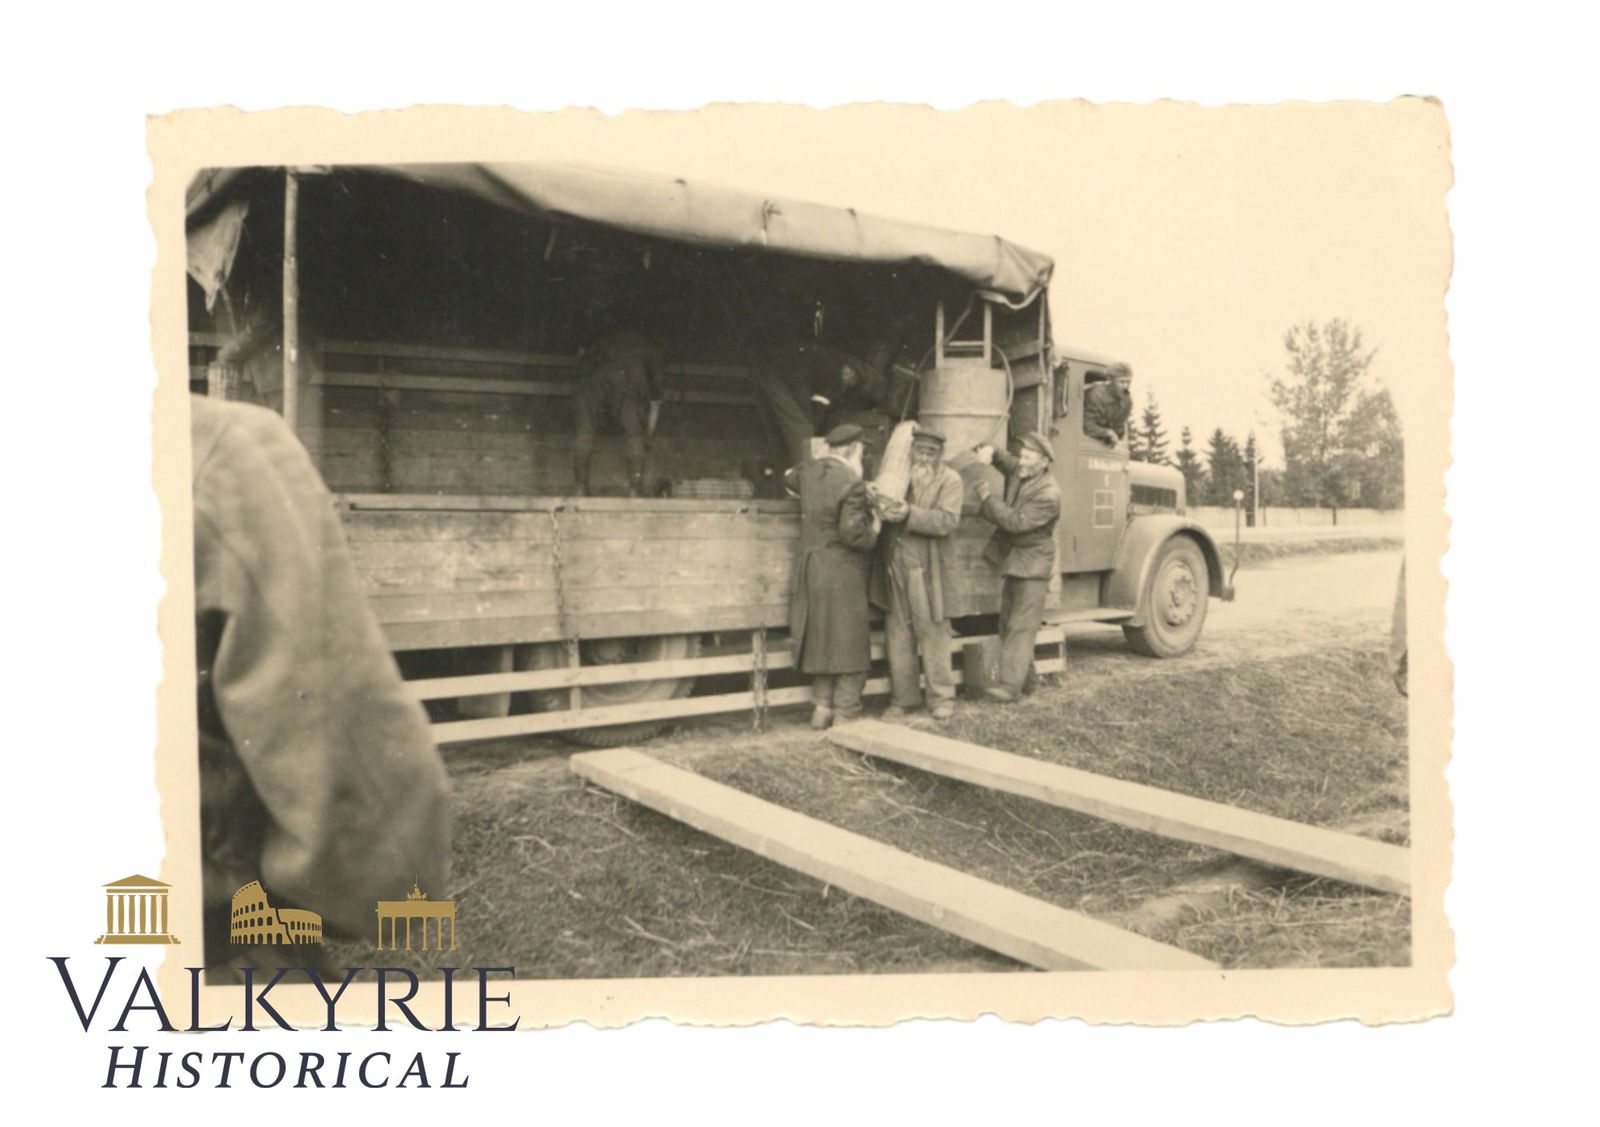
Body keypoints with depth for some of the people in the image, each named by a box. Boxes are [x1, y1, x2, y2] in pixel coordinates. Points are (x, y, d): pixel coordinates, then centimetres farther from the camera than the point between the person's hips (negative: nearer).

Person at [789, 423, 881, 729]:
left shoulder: (808, 472, 4)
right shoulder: (851, 483, -19)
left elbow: (791, 479, 29)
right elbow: (853, 534, -24)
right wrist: (873, 531, -3)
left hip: (811, 571, 8)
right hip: (842, 575, -8)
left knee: (821, 639, 18)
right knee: (848, 641, 3)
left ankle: (822, 706, 23)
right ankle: (845, 714, 8)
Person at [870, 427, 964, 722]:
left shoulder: (949, 479, 0)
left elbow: (947, 521, -13)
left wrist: (909, 514, -24)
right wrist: (881, 505, -10)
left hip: (926, 570, -4)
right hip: (893, 567, 4)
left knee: (933, 633, 2)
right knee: (897, 635, 8)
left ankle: (942, 697, 14)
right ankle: (902, 698, 19)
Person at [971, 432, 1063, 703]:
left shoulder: (1049, 495, -21)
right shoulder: (1019, 472, 3)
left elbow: (1016, 522, -25)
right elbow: (1006, 462, 21)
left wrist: (988, 497, -19)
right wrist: (990, 453, -4)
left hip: (1032, 565, -9)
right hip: (1011, 558, 9)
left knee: (1021, 625, -9)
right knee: (1008, 620, 14)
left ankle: (1011, 683, -12)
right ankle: (1023, 667, 27)